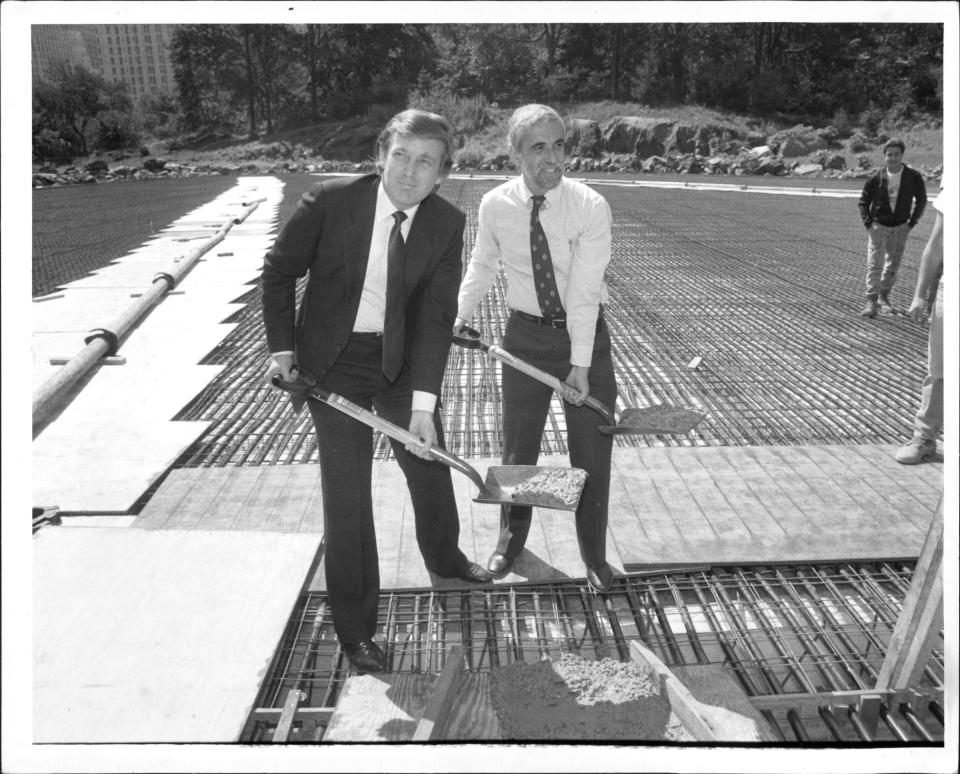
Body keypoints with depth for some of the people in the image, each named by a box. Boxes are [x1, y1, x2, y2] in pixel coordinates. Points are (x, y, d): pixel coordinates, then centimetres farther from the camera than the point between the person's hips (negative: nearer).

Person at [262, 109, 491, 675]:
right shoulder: (331, 201, -18)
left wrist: (423, 404, -21)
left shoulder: (447, 224, -11)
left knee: (430, 461, 17)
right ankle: (354, 625, 17)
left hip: (401, 359, 3)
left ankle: (444, 556, 49)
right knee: (347, 488, -1)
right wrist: (282, 347, -8)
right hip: (333, 359, -3)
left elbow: (437, 316, -15)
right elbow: (280, 270, -4)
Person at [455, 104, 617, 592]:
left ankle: (593, 555, 29)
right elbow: (483, 264, 9)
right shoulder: (495, 205, -8)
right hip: (525, 333, 2)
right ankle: (511, 537, 37)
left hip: (584, 333, -2)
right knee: (517, 445, 12)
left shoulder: (590, 208, -17)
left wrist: (580, 363, -26)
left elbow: (583, 292, -22)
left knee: (592, 451, 7)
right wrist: (461, 313, -2)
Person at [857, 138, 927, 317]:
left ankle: (883, 297, 24)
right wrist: (868, 223, -6)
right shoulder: (876, 178, -9)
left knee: (893, 266, 10)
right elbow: (863, 202, 3)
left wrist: (911, 222, 1)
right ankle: (871, 301, -5)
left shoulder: (913, 177, -7)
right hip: (878, 226, -2)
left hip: (900, 228, 2)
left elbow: (921, 200, 7)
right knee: (874, 265, -8)